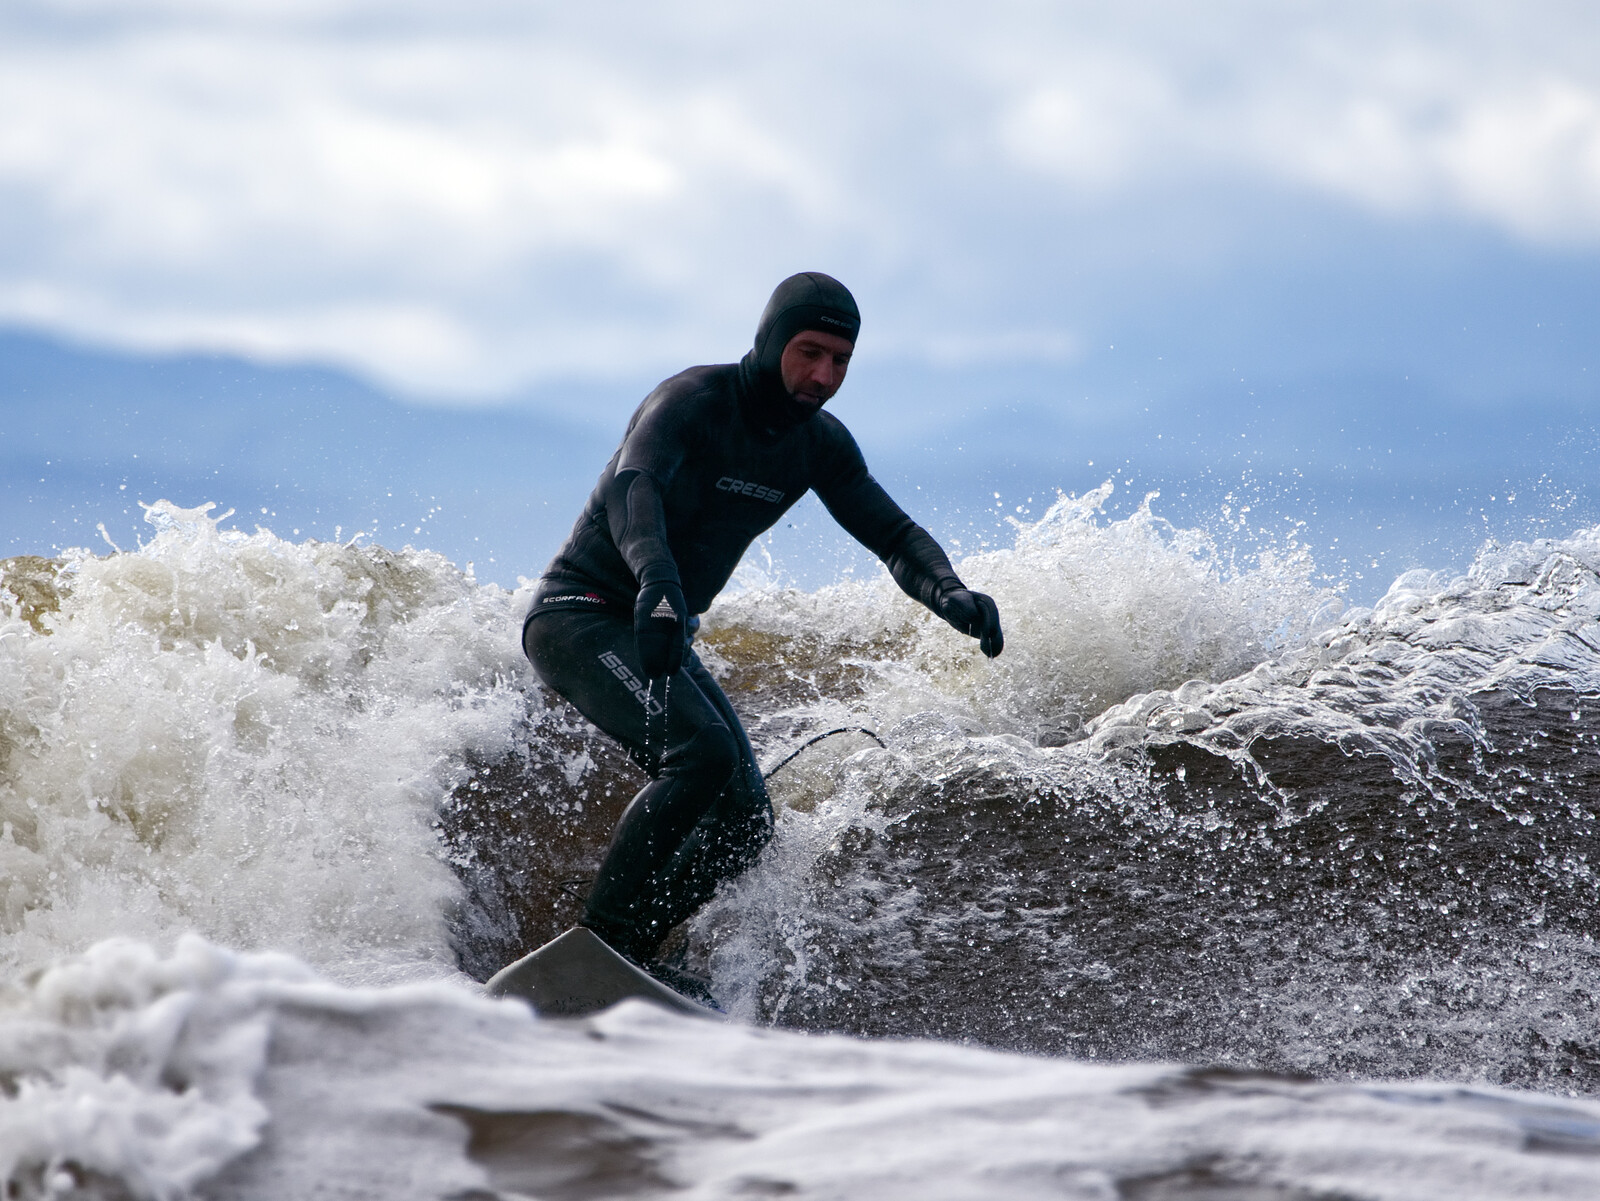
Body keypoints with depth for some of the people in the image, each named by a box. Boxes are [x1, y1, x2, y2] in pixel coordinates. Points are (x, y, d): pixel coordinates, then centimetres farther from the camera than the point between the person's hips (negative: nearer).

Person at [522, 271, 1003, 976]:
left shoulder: (819, 443, 3)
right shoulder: (694, 401, -20)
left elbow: (891, 532, 1)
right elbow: (633, 485, -38)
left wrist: (948, 593, -22)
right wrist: (657, 579, -58)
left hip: (661, 638, 8)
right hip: (580, 616, -8)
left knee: (745, 821, -4)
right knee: (702, 753, -29)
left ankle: (625, 957, 1)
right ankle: (600, 942, -25)